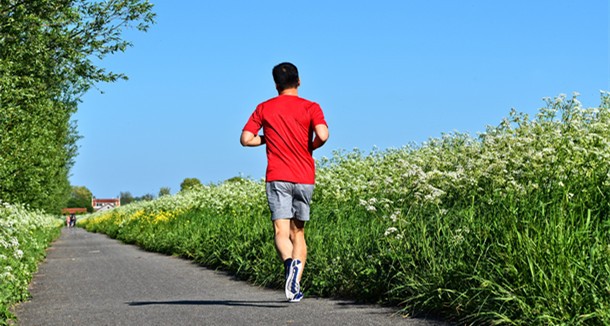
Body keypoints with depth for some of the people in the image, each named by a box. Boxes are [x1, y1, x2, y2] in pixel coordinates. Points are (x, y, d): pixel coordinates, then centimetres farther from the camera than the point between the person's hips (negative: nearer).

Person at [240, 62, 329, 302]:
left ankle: (291, 262, -41)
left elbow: (245, 139, 3)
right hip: (304, 178, 1)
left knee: (281, 231, -10)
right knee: (298, 232, 12)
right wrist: (311, 147, 7)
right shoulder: (311, 107, 3)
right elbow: (322, 135, -14)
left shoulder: (264, 108, 8)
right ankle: (296, 286, -1)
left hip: (277, 177, -1)